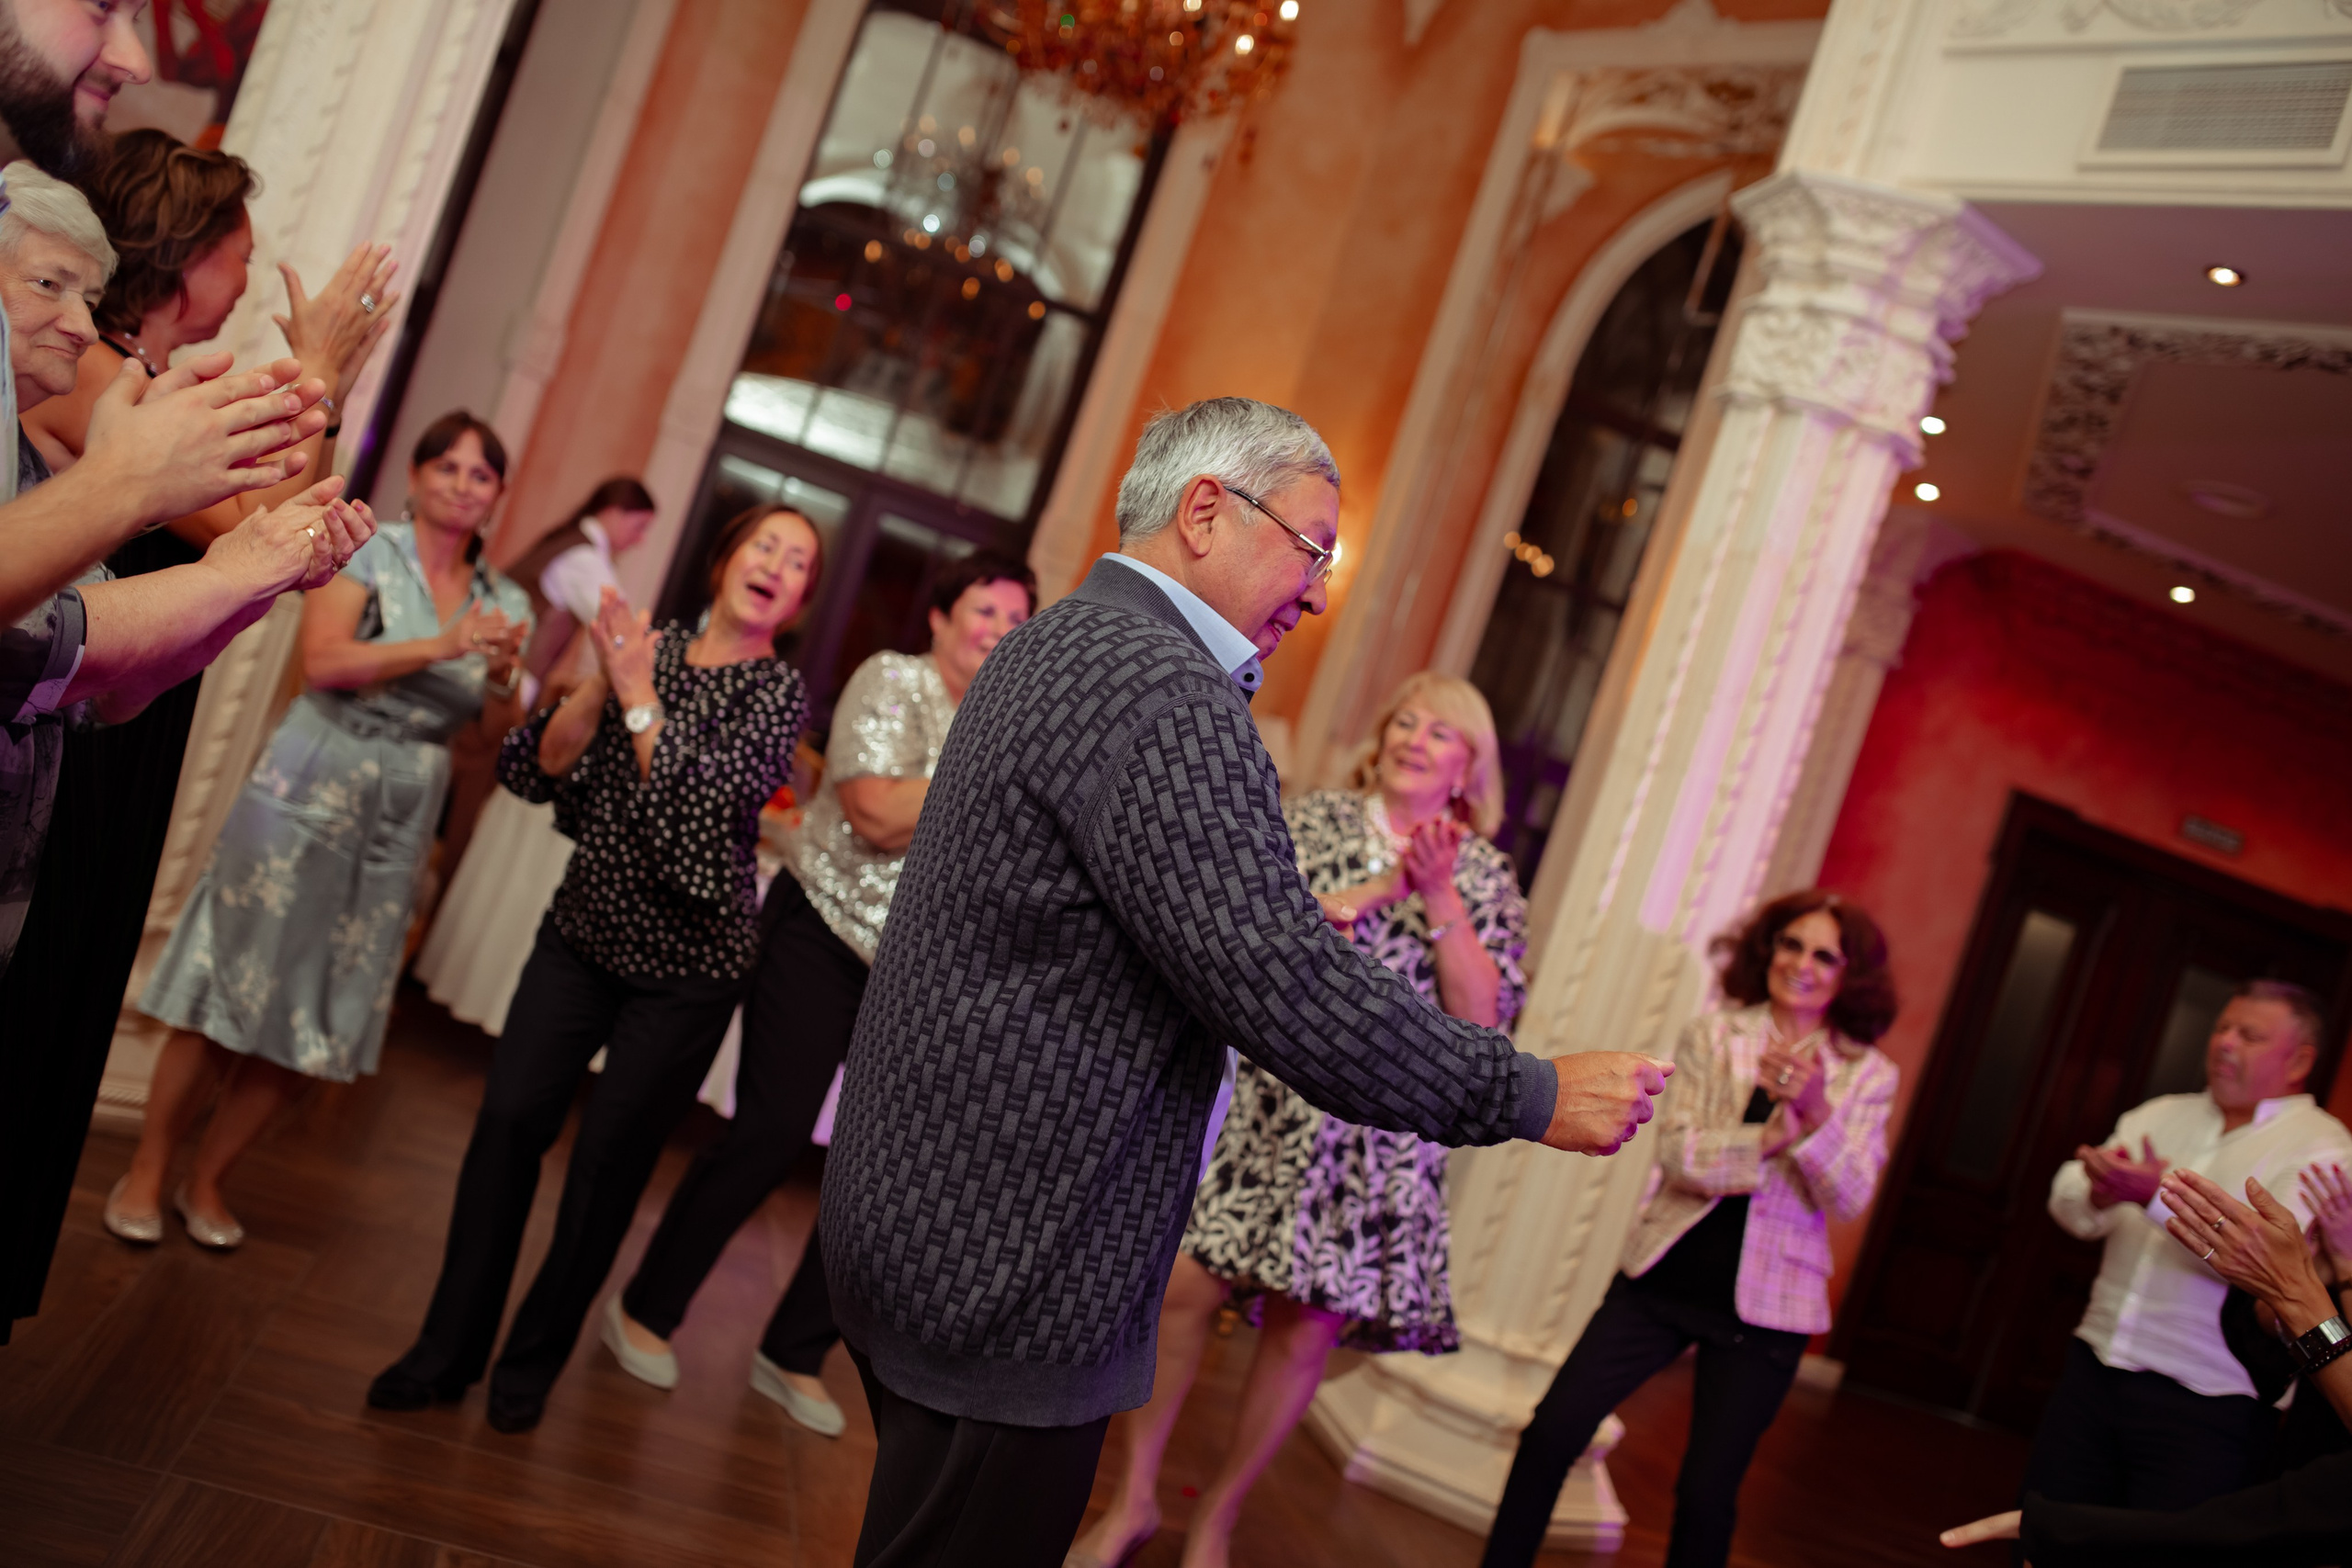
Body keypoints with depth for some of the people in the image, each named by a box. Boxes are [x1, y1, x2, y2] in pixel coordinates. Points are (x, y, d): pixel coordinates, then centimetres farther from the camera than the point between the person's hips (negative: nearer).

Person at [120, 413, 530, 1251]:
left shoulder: (504, 600, 9)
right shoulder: (368, 552, -3)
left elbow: (500, 730, 6)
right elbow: (324, 658, -18)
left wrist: (504, 679, -14)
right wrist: (443, 645, -24)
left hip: (400, 821, 4)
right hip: (309, 794, -4)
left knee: (315, 1020, 7)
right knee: (229, 988, 0)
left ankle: (206, 1182, 22)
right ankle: (145, 1174, 16)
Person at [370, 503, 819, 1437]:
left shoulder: (780, 694, -7)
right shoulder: (650, 647, 3)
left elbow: (715, 806, -23)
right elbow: (531, 770, -3)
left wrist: (639, 702, -22)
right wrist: (597, 688, -18)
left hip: (687, 962, -3)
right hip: (584, 931, 3)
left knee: (609, 1159, 1)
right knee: (510, 1118, -5)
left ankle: (534, 1360, 19)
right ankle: (449, 1348, 9)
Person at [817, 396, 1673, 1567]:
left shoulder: (1053, 646, 12)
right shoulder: (1162, 695, -22)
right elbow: (1289, 994, -26)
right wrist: (1542, 1097, -17)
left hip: (921, 1225, 10)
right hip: (1008, 1283, -10)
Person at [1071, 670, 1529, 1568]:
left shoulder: (1487, 878, 8)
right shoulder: (1314, 819, 7)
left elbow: (1483, 1017, -5)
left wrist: (1439, 897, -14)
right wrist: (1366, 895, -14)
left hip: (1374, 1134, 1)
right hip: (1256, 1097, 0)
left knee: (1309, 1327, 2)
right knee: (1187, 1287, -5)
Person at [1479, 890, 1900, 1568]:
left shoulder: (1868, 1075, 1)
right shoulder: (1712, 1034, 1)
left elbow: (1849, 1199, -10)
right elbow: (1678, 1153, -10)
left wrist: (1816, 1112, -26)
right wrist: (1770, 1138, -24)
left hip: (1762, 1302, -1)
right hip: (1665, 1275, 1)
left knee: (1706, 1491, 2)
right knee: (1553, 1429, -5)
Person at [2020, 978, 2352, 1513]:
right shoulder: (2163, 1115, 13)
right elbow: (2068, 1200, 2)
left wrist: (2161, 1195, -30)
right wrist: (2100, 1192, -21)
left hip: (2205, 1408, -5)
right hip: (2095, 1369, 5)